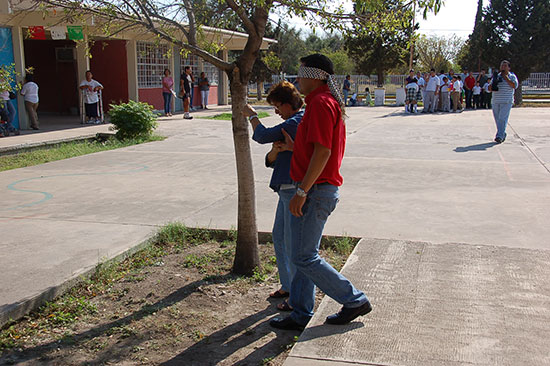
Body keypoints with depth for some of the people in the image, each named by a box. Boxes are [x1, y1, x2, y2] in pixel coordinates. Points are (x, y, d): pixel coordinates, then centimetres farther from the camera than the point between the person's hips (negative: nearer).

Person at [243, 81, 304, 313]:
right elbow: (271, 162, 14)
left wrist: (251, 116, 4)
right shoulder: (292, 124, 17)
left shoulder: (297, 123, -15)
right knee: (279, 237, 18)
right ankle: (287, 286, 32)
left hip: (295, 191, -11)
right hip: (287, 190, 11)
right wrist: (274, 152, -10)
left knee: (293, 244, -4)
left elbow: (262, 136, -15)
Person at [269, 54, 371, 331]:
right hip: (320, 190, 11)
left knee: (304, 257, -4)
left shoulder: (321, 103, -14)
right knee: (304, 255, 14)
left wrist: (302, 191, -23)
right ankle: (301, 314, 22)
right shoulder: (328, 102, 19)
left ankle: (354, 301, 7)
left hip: (315, 191, -11)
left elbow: (322, 152, -23)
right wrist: (293, 146, 17)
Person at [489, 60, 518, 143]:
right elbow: (490, 89, 16)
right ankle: (503, 134, 24)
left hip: (507, 102, -5)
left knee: (503, 119, -14)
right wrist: (492, 86, -8)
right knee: (497, 119, 8)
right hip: (496, 102, 5)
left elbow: (515, 86, -13)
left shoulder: (512, 76, 4)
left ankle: (499, 136, -16)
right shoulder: (496, 76, 15)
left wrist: (506, 78, -10)